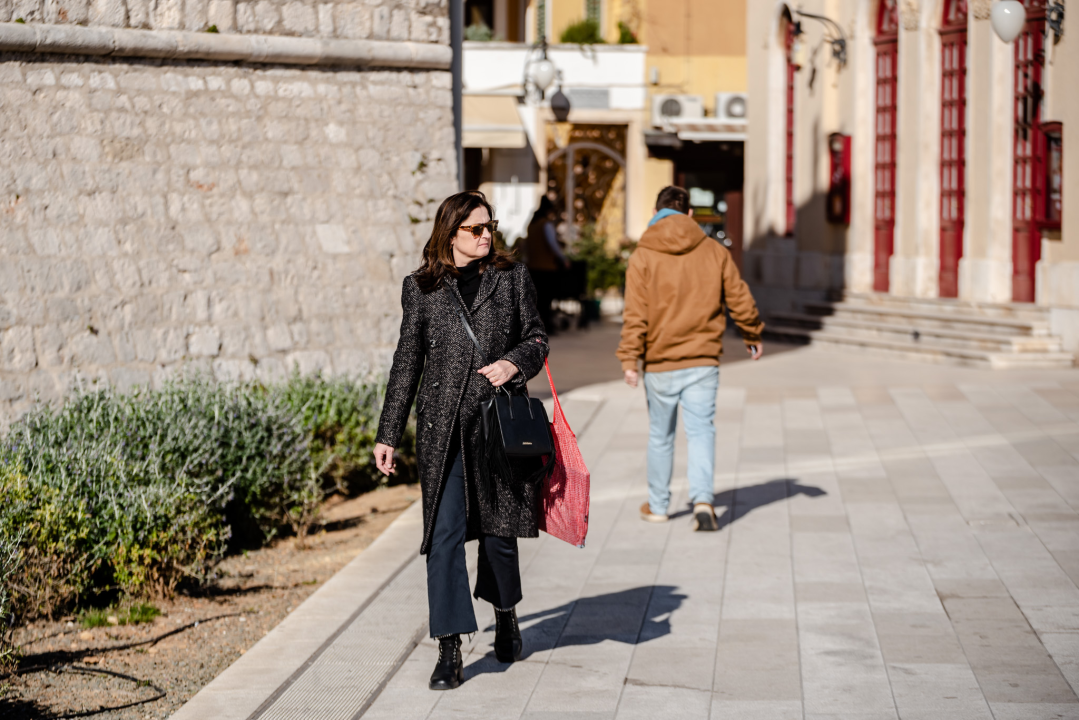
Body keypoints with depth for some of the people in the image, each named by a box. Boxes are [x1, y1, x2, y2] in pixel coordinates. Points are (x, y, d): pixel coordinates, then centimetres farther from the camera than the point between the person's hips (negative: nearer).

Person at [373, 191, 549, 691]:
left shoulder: (512, 278, 7)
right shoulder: (421, 288, 6)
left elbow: (536, 337, 12)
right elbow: (407, 362, 9)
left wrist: (515, 363, -12)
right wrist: (388, 435, 8)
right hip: (442, 427, -1)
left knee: (498, 526, 10)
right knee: (444, 532, -7)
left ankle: (505, 613, 39)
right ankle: (449, 652, -6)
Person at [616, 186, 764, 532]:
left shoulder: (643, 256, -5)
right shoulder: (714, 251, 2)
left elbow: (635, 315, -11)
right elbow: (740, 300, 8)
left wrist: (629, 360, -9)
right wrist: (753, 336, 24)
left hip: (660, 364, -1)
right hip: (703, 362, 1)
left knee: (660, 435, 13)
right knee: (701, 431, 1)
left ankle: (657, 506, 25)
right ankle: (703, 500, -18)